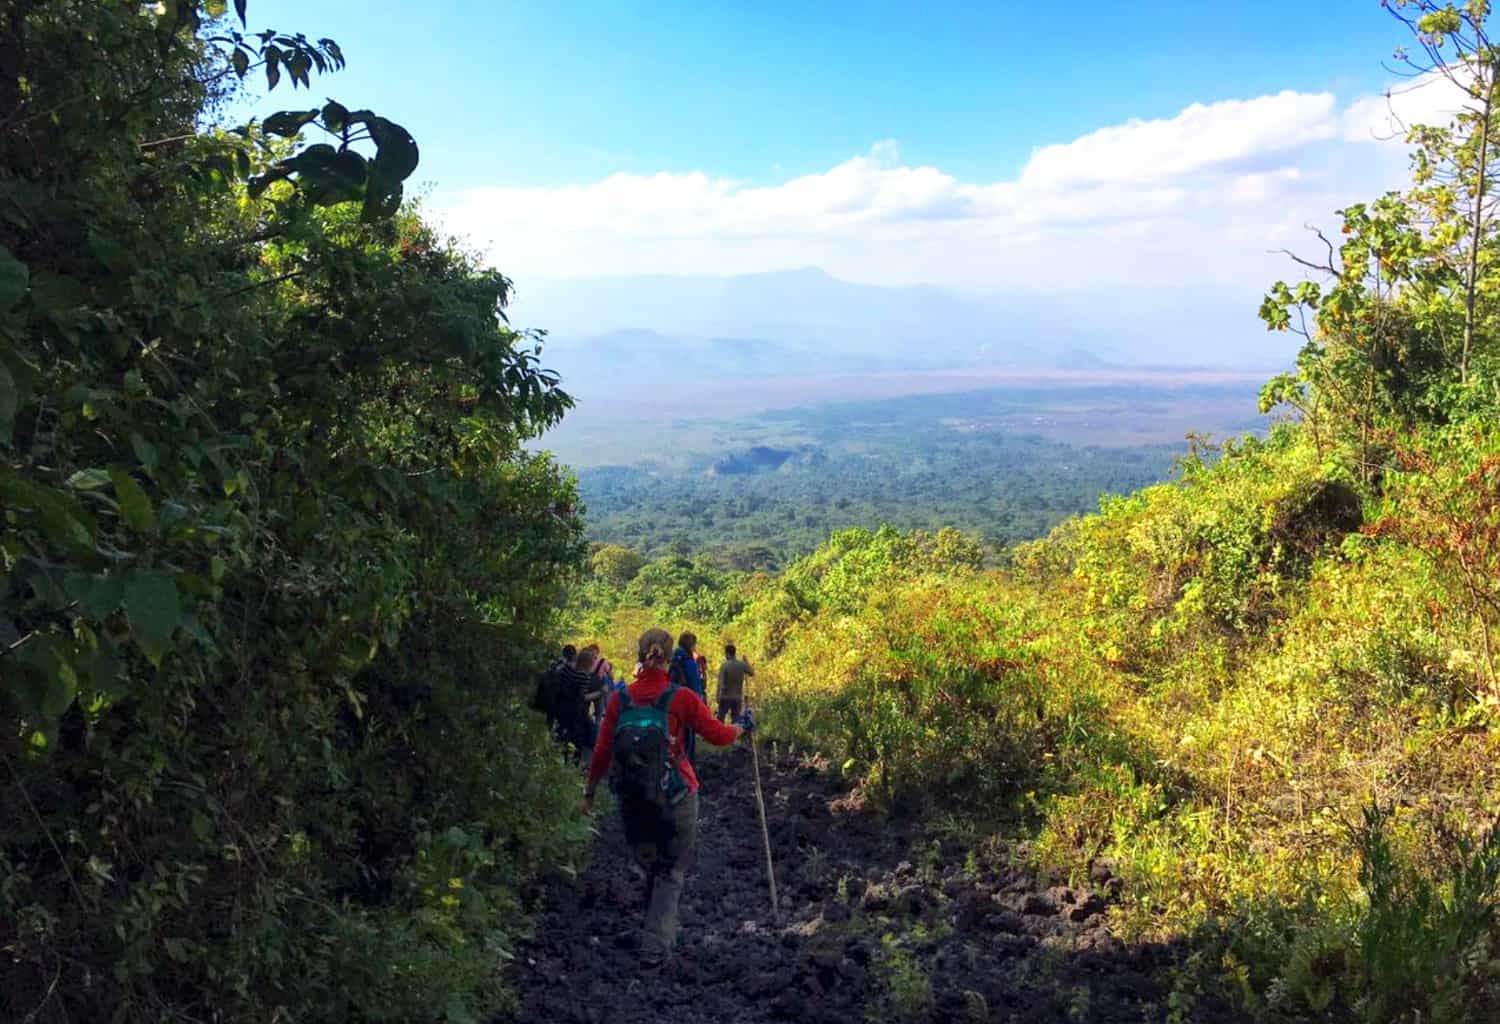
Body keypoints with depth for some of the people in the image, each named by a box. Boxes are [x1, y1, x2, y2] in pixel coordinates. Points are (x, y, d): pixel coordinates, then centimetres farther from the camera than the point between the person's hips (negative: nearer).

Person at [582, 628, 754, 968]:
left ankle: (656, 931, 37)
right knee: (671, 873, 8)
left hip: (632, 801, 3)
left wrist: (590, 790, 12)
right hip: (676, 799, -3)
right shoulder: (681, 698, -13)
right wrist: (743, 727, 15)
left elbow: (602, 751, -1)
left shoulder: (620, 700, -5)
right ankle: (655, 947, 1)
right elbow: (718, 735, -5)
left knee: (651, 866, 23)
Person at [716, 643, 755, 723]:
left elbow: (720, 683, -16)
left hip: (725, 697, -3)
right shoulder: (742, 665, -2)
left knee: (720, 719, 6)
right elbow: (752, 673, 16)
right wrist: (746, 662, 22)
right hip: (738, 697, 3)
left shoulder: (724, 665, -12)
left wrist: (718, 696, -11)